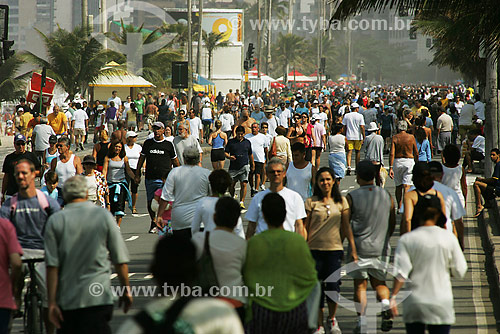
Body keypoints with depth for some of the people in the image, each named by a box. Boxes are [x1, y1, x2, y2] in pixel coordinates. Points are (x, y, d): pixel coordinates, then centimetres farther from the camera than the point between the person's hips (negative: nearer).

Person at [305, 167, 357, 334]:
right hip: (315, 250, -1)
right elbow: (305, 228, 4)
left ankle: (332, 319, 17)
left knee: (333, 287, -8)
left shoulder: (341, 201, 8)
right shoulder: (311, 202, 3)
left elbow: (346, 227, 10)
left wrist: (353, 249, 6)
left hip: (334, 249, 1)